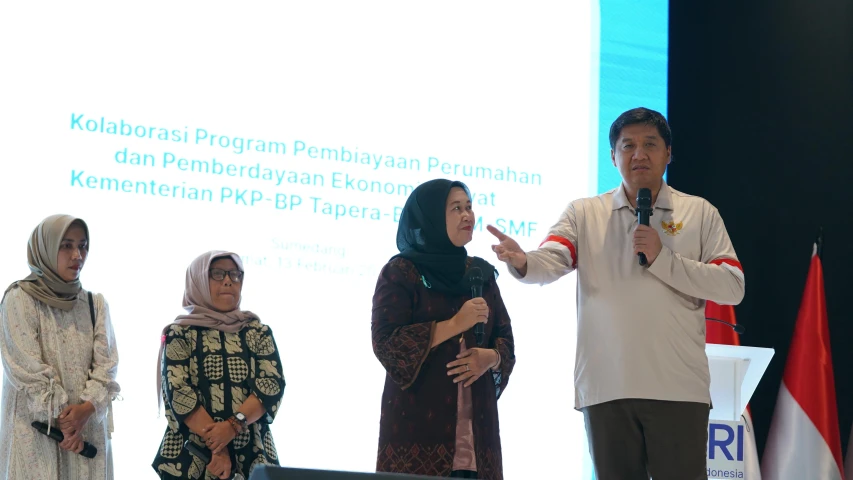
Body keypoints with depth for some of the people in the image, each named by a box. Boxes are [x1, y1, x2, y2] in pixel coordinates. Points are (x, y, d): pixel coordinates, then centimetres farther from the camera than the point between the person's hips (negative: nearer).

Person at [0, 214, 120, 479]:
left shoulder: (95, 303, 12)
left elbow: (106, 363, 2)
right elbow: (28, 370, -10)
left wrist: (88, 408, -15)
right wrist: (61, 420, -13)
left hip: (89, 426, 4)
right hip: (36, 430, -4)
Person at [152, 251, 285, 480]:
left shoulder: (259, 332, 9)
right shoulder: (180, 334, 2)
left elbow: (272, 385, -4)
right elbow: (178, 393, -8)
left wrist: (232, 426, -20)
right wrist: (217, 447, -17)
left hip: (251, 458, 2)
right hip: (191, 458, -2)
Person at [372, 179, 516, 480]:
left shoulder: (481, 273, 16)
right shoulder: (400, 272, -1)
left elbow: (505, 338, 16)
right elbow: (386, 343, -11)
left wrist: (491, 358, -8)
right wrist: (454, 324, -16)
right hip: (418, 422, -4)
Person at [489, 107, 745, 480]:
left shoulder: (699, 213, 9)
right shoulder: (584, 214, 11)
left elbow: (732, 287, 0)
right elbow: (550, 262, -7)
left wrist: (662, 259, -9)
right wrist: (523, 263, -31)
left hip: (677, 388, -1)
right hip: (605, 388, 1)